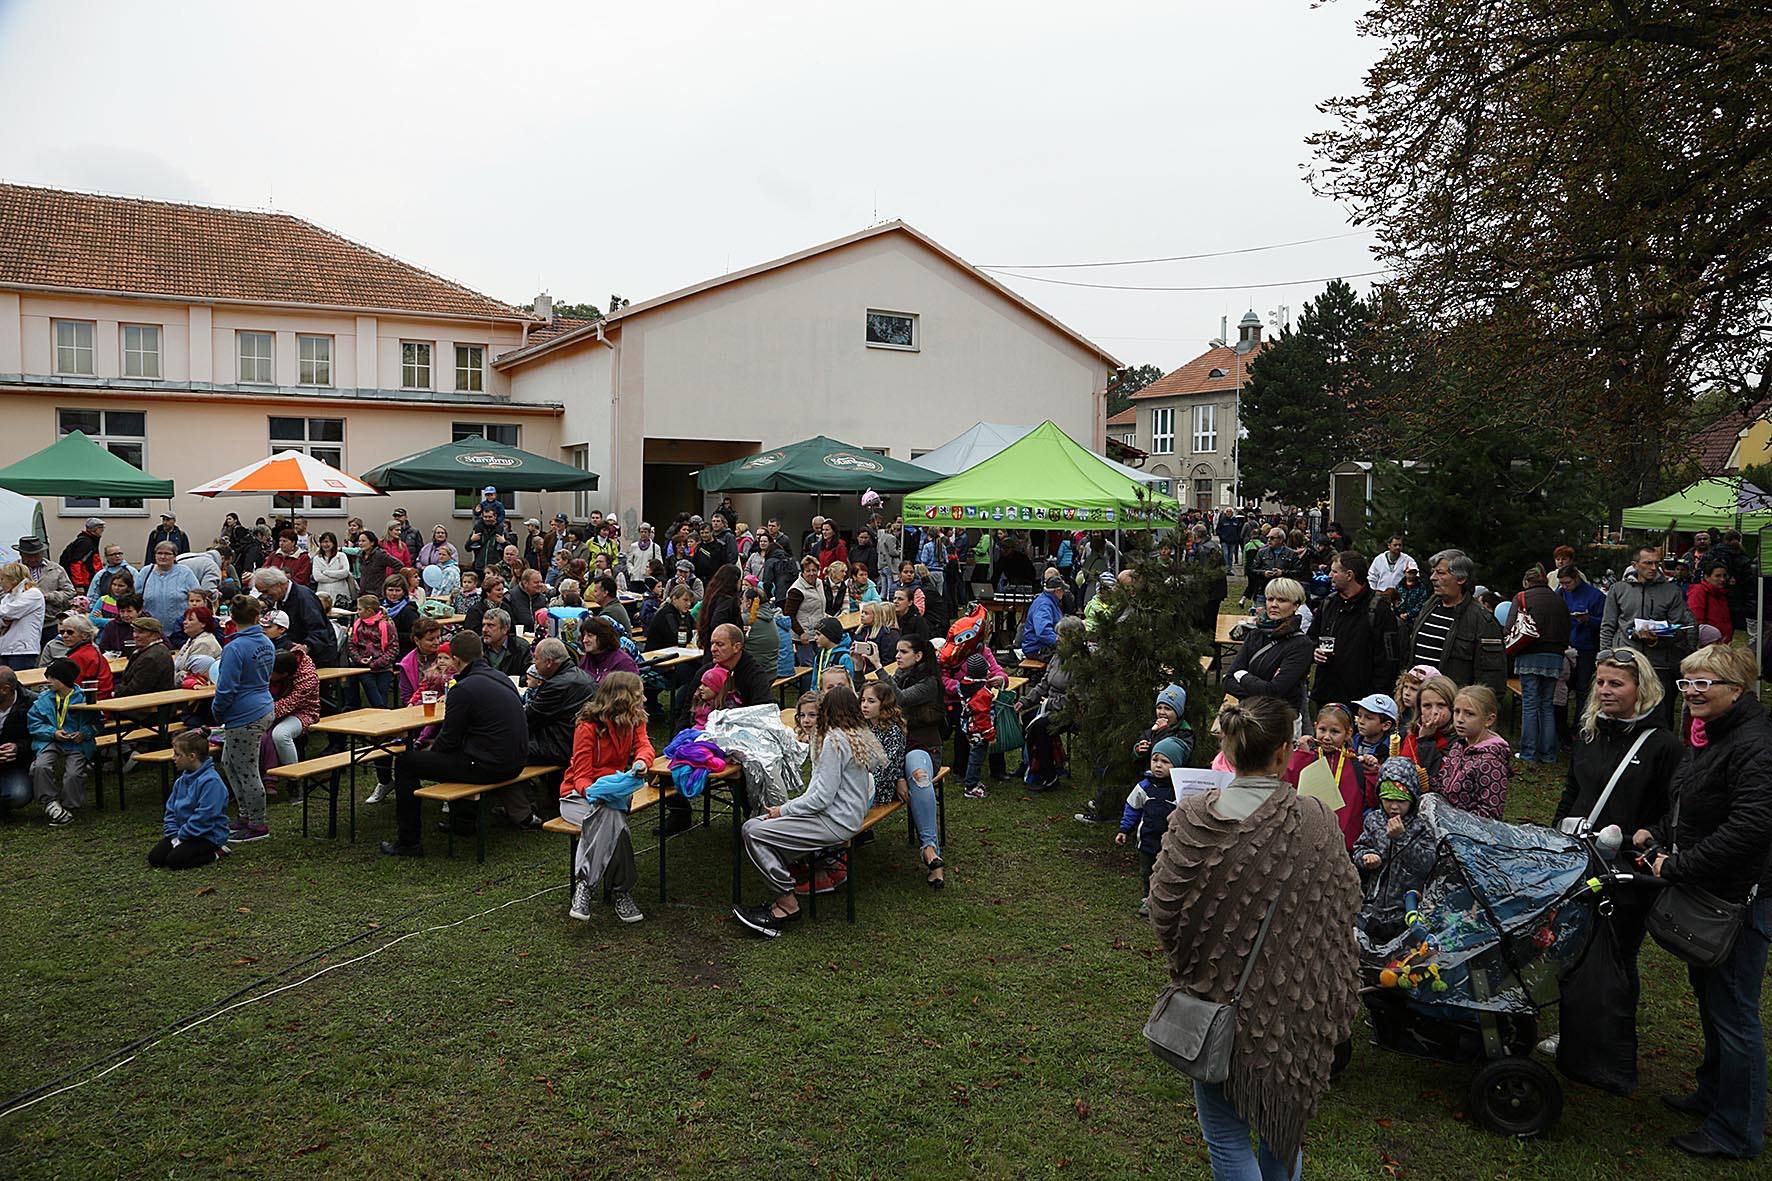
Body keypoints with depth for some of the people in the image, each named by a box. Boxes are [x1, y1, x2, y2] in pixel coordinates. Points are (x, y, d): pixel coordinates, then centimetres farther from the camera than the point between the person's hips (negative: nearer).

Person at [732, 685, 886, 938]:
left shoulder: (835, 741, -18)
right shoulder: (861, 735, 11)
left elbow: (822, 797, -21)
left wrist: (784, 810, -8)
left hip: (835, 822, -10)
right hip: (845, 813, 10)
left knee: (753, 833, -14)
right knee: (753, 825, 4)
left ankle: (788, 904, -5)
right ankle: (783, 898, 2)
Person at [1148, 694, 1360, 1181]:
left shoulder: (1193, 818, -17)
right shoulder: (1316, 824, -15)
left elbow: (1163, 908, -10)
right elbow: (1346, 903, -4)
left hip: (1215, 992, -1)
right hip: (1292, 1007, 2)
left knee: (1228, 1136, 14)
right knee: (1283, 1122, 25)